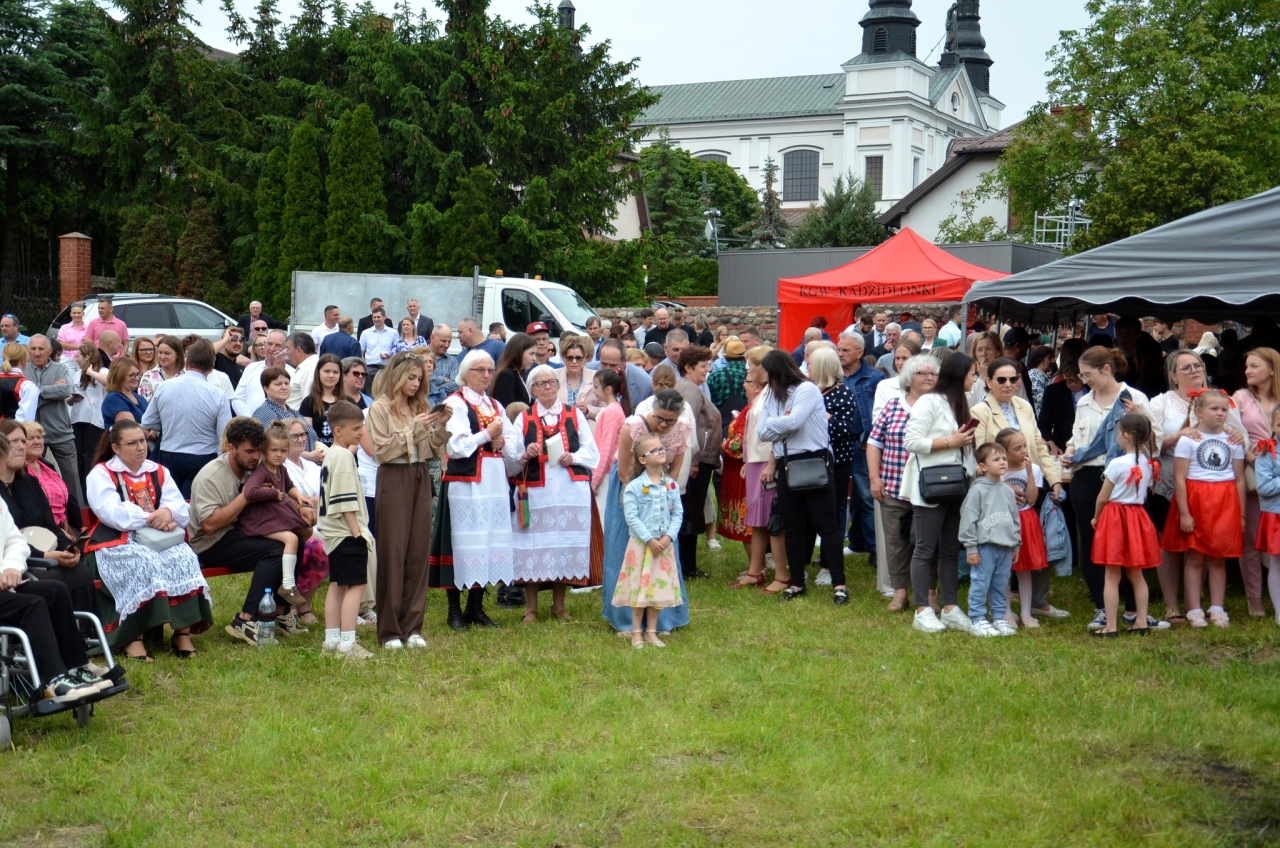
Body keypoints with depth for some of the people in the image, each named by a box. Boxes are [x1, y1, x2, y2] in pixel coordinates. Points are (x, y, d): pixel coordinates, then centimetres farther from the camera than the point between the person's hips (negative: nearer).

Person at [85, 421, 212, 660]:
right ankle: (132, 637, -33)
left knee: (184, 558, -26)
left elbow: (182, 509, 6)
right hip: (117, 544, -4)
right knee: (141, 564, -36)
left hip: (160, 540, 4)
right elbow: (113, 514, -14)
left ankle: (183, 632, -28)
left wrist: (168, 512, -18)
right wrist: (152, 518, -19)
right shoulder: (101, 474, 3)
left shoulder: (158, 472, 17)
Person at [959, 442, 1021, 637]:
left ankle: (999, 618, 22)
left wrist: (1016, 544, 18)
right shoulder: (977, 490, -8)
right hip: (984, 546, -6)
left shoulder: (1008, 491, 11)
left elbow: (1015, 519, 19)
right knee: (980, 585, -3)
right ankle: (977, 620, 4)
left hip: (1005, 547, 6)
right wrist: (971, 548, -12)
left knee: (1001, 585, 12)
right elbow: (968, 519, -10)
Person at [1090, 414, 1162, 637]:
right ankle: (1141, 622, 17)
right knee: (1136, 574, 15)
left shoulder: (1117, 463, -16)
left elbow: (1103, 497, -10)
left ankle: (1110, 626, -1)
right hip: (1138, 518, 6)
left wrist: (1096, 517, 6)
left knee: (1112, 576, -2)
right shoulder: (1148, 463, 3)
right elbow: (1145, 490, 11)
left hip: (1115, 518, -6)